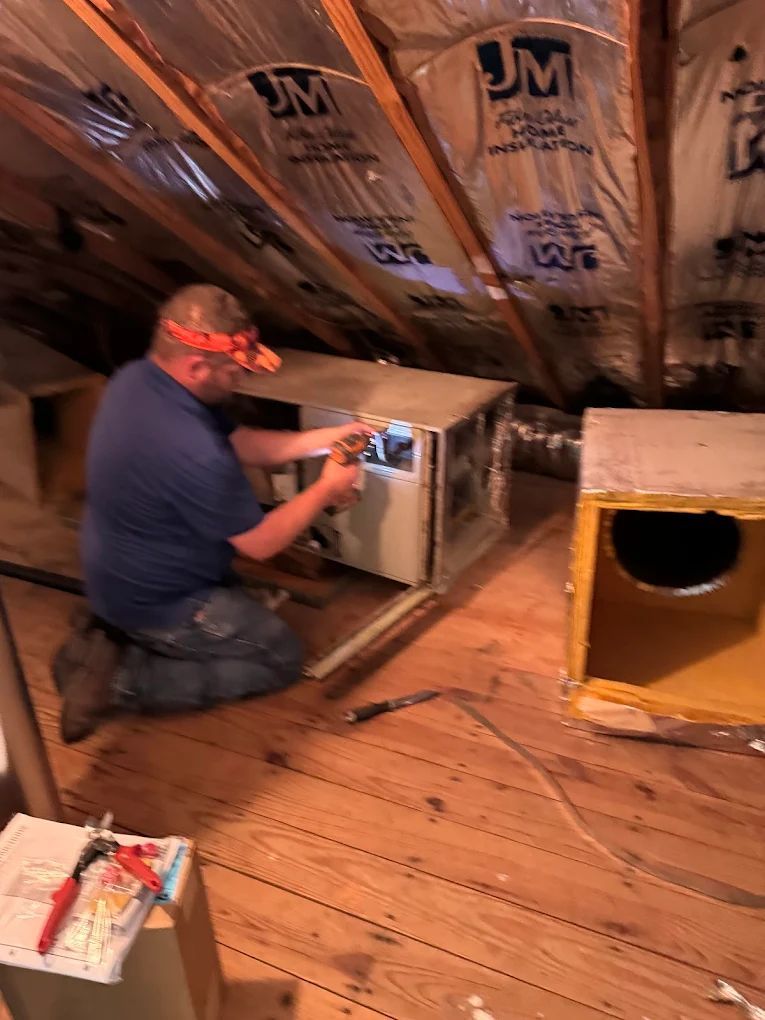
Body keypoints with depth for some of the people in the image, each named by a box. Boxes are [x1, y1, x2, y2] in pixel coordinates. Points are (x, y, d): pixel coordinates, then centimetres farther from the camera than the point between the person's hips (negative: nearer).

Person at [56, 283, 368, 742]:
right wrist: (325, 489, -8)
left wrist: (326, 437, -3)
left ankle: (114, 631, 15)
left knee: (246, 596, 29)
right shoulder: (193, 452, -36)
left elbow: (239, 443, 2)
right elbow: (260, 544, -21)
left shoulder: (136, 378, -8)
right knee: (283, 658, 7)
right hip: (156, 600, -9)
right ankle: (124, 677, -1)